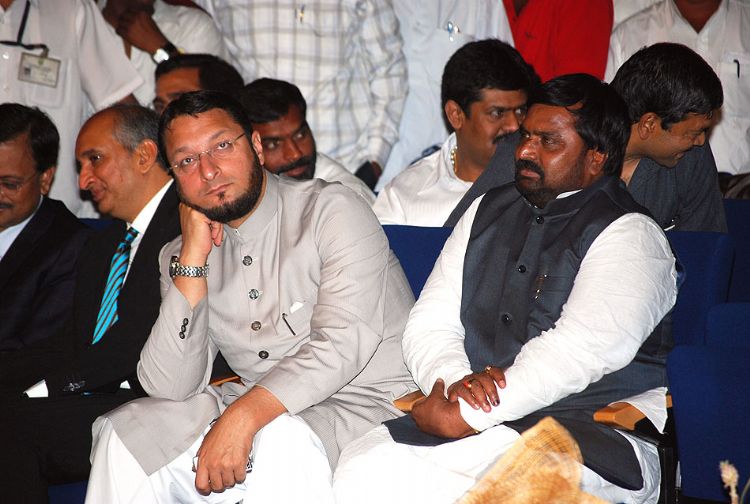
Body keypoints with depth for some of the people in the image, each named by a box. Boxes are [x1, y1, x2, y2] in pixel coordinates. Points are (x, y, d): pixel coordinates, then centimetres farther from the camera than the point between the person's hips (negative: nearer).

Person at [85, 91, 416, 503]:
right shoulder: (182, 253, 8)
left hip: (368, 403, -5)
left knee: (280, 440, -37)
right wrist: (194, 257, -9)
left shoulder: (331, 211, -8)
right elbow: (170, 388, -4)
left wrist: (243, 416, -33)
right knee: (123, 434, -11)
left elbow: (344, 341, -22)